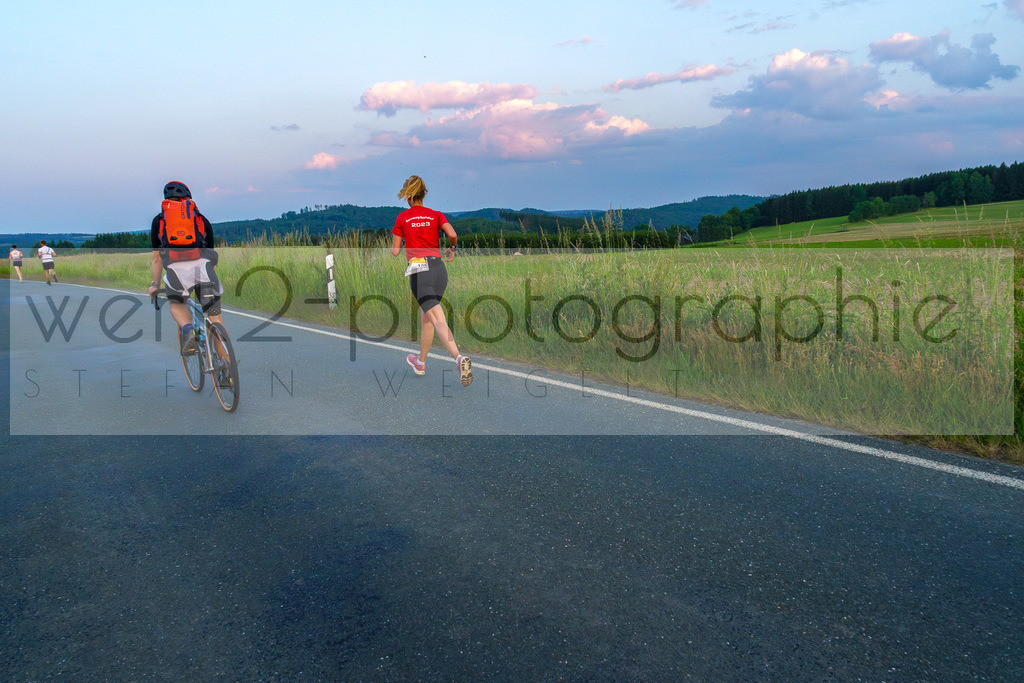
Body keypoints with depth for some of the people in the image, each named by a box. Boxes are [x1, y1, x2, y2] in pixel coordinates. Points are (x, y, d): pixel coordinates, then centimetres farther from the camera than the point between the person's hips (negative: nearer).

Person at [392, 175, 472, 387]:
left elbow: (395, 251, 8)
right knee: (426, 317, 21)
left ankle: (459, 358, -36)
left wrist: (394, 246, 32)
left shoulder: (402, 217, 7)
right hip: (439, 268, 4)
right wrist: (451, 249, 15)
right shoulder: (436, 215, 11)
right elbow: (452, 234, -6)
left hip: (418, 269, -4)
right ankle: (420, 363, 34)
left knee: (438, 321, -15)